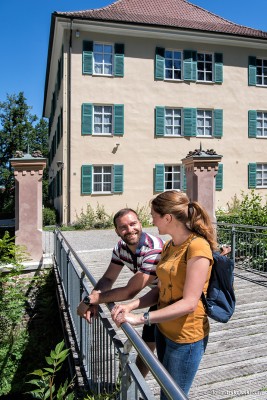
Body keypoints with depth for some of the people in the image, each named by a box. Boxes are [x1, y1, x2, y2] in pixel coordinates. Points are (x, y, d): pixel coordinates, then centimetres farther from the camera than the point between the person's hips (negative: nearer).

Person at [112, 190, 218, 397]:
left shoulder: (197, 247, -23)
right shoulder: (169, 245, 4)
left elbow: (189, 303, -26)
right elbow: (160, 290, 5)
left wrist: (140, 318, -26)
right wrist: (130, 305, -10)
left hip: (186, 337, -8)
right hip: (163, 329, 8)